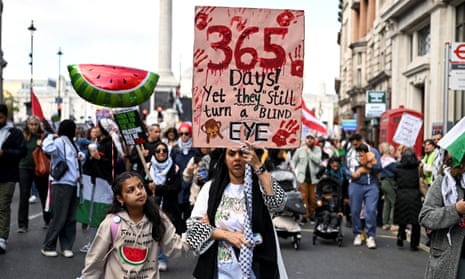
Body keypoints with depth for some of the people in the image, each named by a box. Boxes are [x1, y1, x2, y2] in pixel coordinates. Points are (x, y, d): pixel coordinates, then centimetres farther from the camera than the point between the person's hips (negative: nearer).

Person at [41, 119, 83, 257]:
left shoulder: (71, 143, 17)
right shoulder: (59, 142, -10)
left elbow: (76, 156, 35)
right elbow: (47, 148, -31)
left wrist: (81, 155, 12)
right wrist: (51, 137, -14)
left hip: (73, 184, 9)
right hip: (62, 184, -8)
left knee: (71, 218, 7)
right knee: (59, 217, -6)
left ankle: (67, 246, 13)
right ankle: (47, 246, 5)